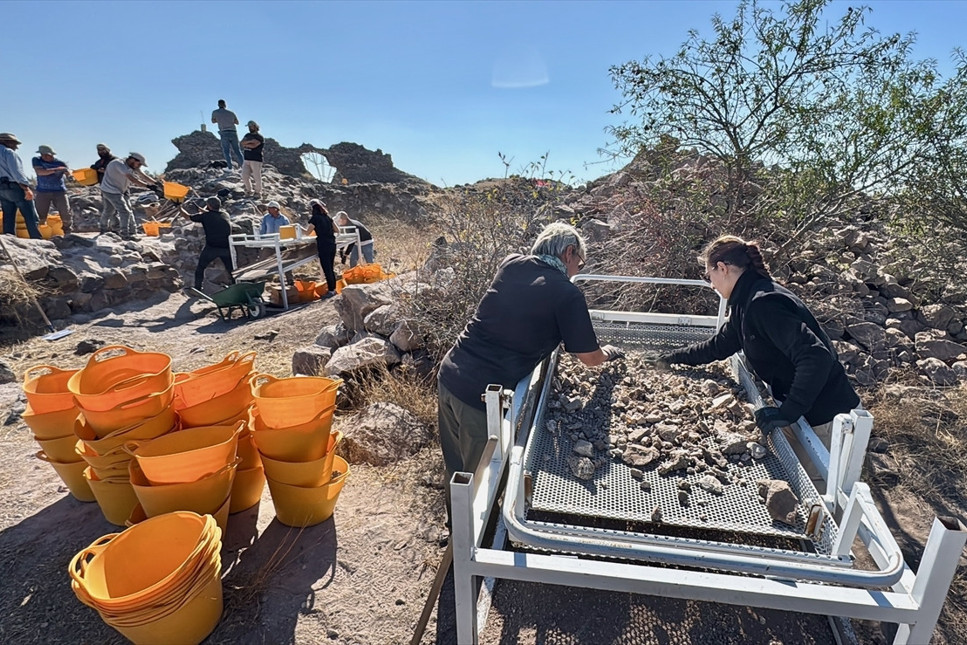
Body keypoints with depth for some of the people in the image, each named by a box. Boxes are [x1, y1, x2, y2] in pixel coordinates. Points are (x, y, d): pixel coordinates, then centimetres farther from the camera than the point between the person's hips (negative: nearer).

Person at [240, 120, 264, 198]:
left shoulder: (260, 137, -4)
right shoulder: (247, 135, 18)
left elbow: (253, 146, -15)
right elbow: (242, 142, 1)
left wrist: (246, 144, -1)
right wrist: (250, 141, -13)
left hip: (256, 160, -6)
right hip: (246, 160, 6)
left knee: (257, 177, -3)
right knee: (244, 176, 2)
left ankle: (258, 193, 12)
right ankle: (249, 190, 20)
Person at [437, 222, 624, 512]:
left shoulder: (510, 265, 7)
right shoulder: (567, 294, -9)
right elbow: (590, 358, 3)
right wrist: (608, 352, 24)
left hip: (448, 376, 7)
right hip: (481, 396, -7)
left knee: (456, 469, 26)